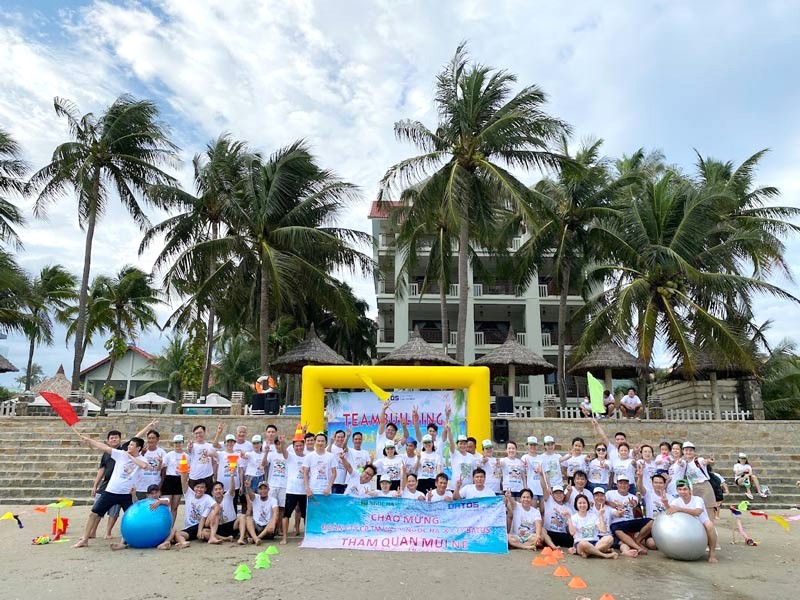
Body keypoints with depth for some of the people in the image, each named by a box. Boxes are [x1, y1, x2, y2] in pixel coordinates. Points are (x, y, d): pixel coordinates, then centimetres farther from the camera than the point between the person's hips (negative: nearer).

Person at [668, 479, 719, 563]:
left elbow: (697, 512, -37)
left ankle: (712, 552, -15)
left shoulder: (698, 499, -15)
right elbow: (670, 510, -24)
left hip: (704, 531, -4)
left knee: (709, 524, -34)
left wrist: (679, 509, -46)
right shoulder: (676, 501, -3)